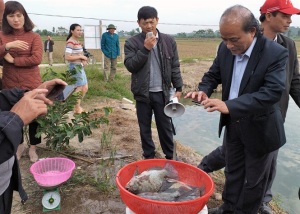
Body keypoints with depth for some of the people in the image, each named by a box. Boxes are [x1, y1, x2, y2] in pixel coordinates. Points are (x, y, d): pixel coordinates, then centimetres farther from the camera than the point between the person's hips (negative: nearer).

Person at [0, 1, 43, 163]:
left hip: (31, 85, -2)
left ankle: (32, 148, 27)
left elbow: (37, 59, -15)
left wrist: (13, 60, -14)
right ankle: (19, 145, 37)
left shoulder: (34, 37, -3)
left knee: (34, 117, 7)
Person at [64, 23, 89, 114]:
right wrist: (81, 56, -16)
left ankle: (77, 106, 29)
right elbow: (67, 57, -24)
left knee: (85, 88, 15)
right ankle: (77, 109, 15)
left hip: (80, 67, 9)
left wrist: (84, 60, 2)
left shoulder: (77, 41, 12)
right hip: (75, 67, -9)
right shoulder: (70, 42, -15)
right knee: (79, 88, -1)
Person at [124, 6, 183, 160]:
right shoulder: (132, 42, -3)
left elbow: (175, 66, 5)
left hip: (162, 92, 1)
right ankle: (149, 157, 28)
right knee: (145, 128, 11)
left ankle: (169, 157, 25)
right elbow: (130, 65, -12)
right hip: (143, 93, 0)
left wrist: (178, 88, 1)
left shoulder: (169, 41, 2)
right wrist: (145, 49, -20)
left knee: (165, 126, 10)